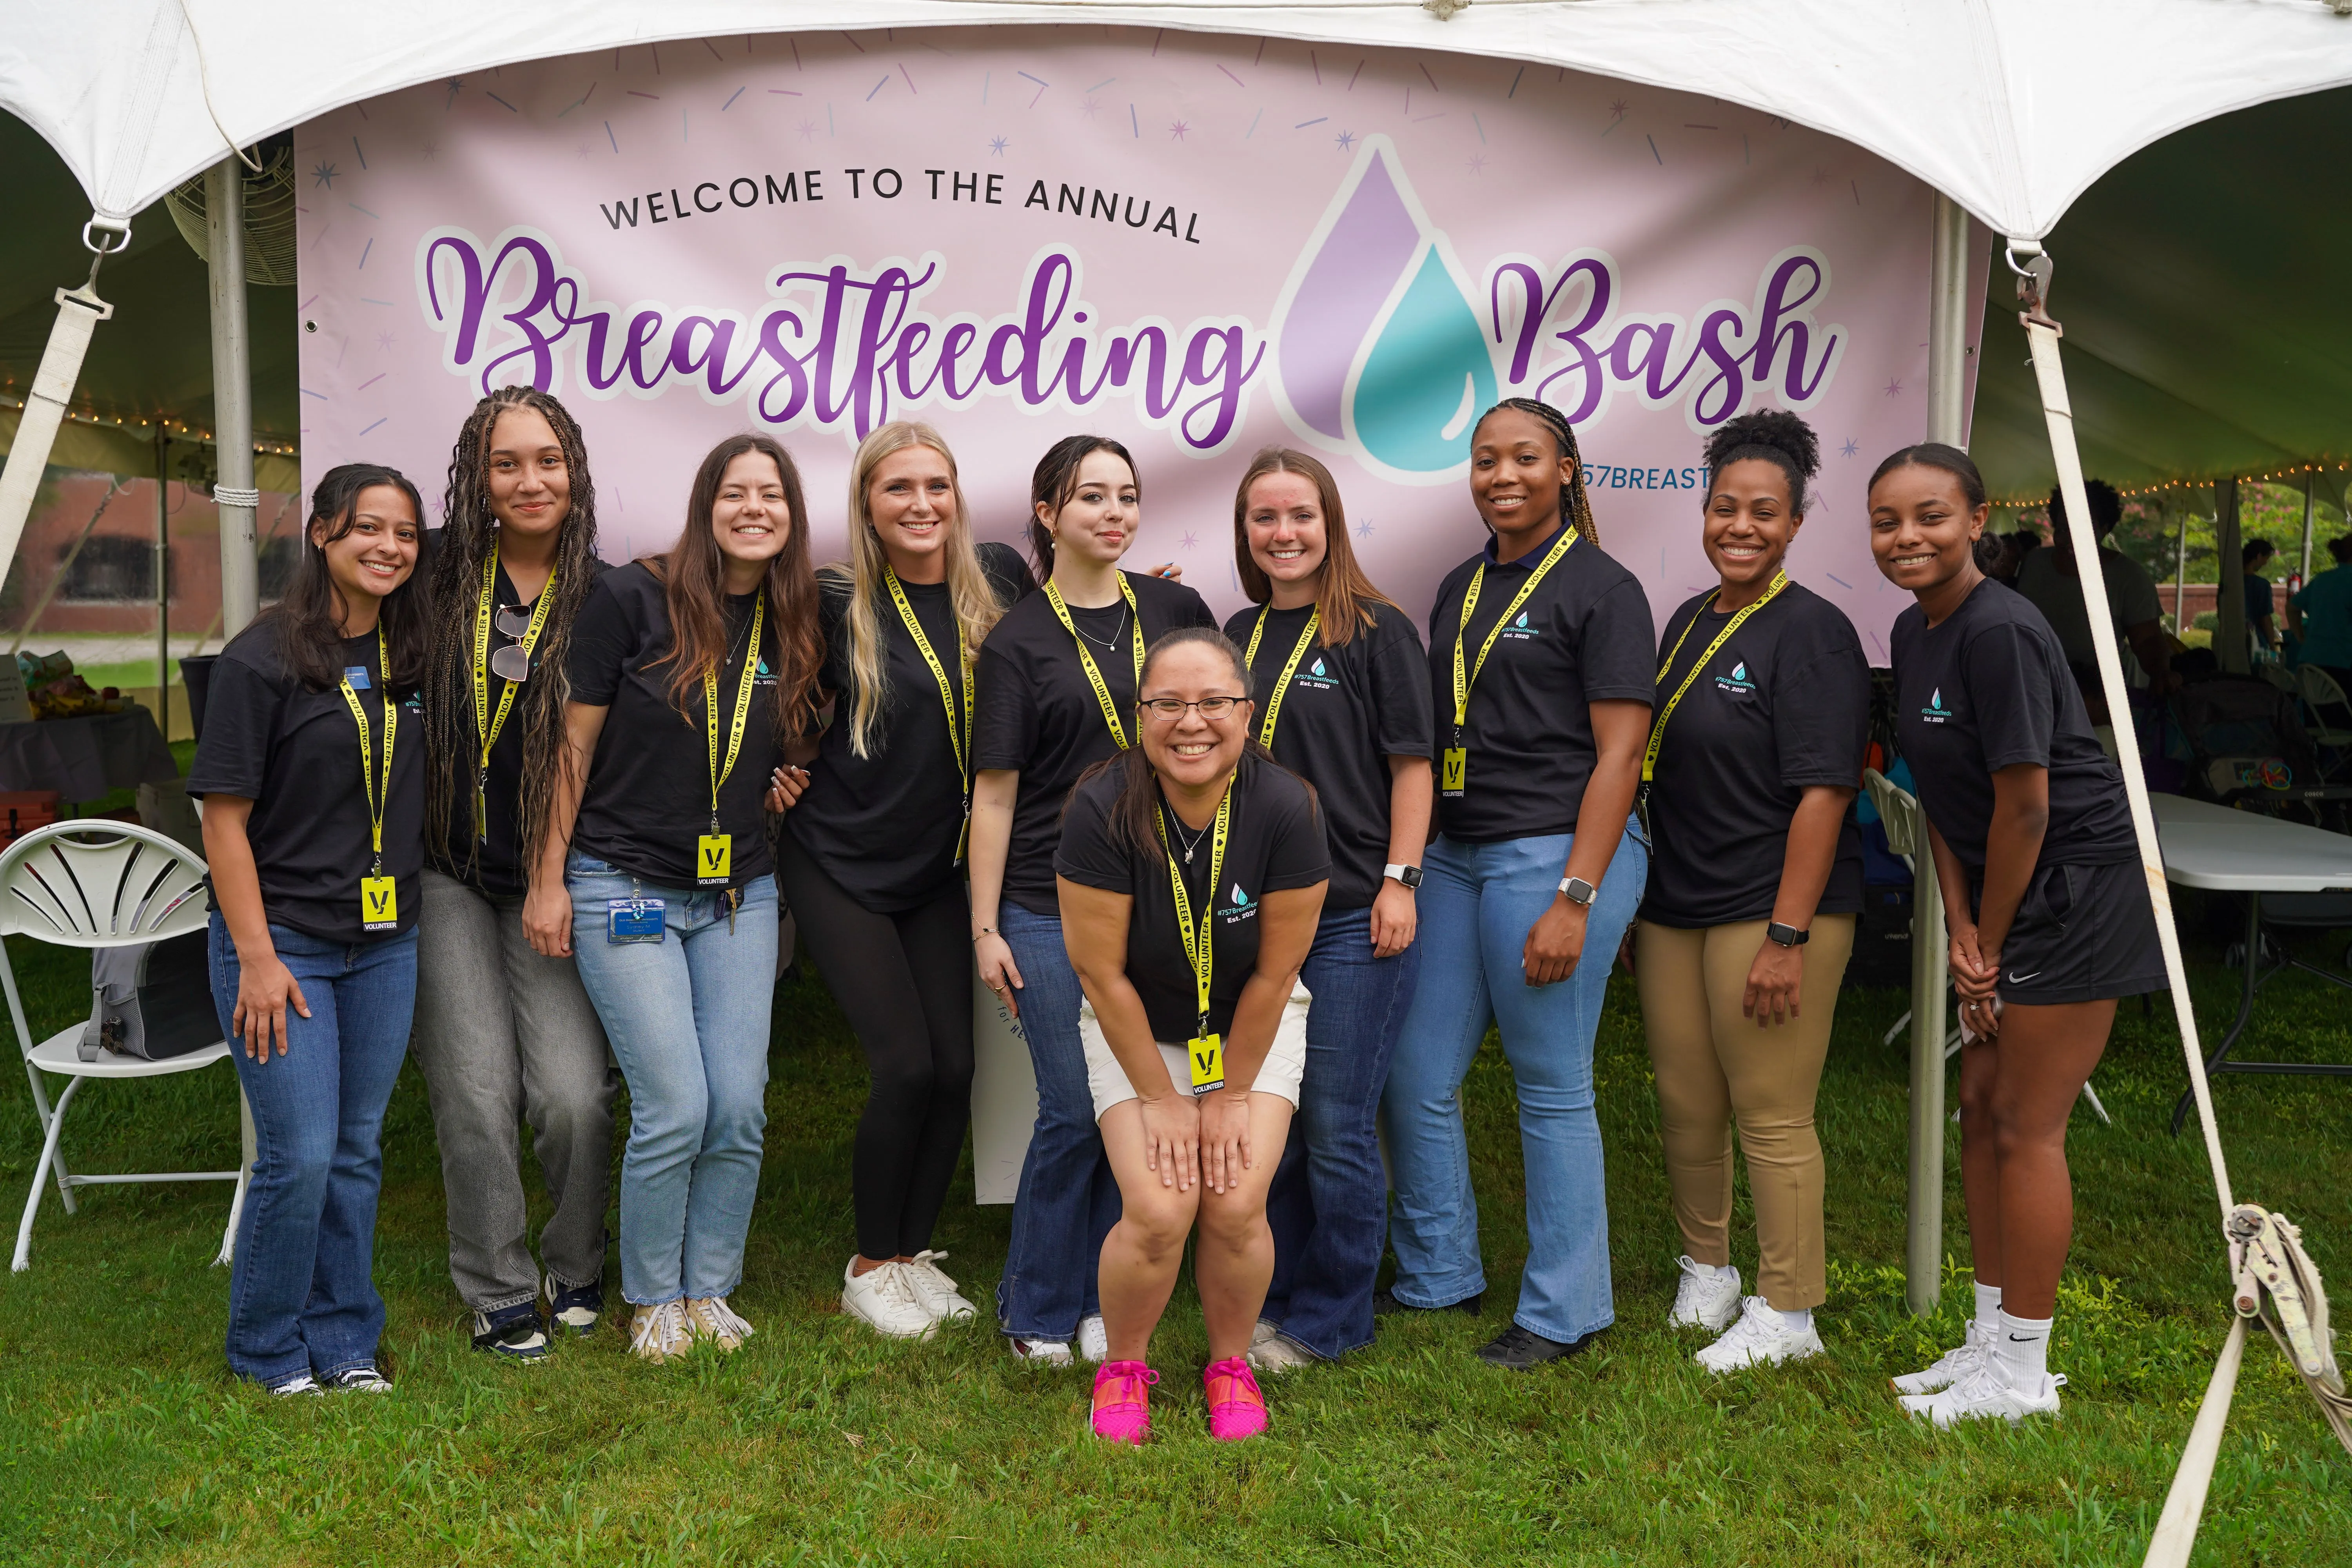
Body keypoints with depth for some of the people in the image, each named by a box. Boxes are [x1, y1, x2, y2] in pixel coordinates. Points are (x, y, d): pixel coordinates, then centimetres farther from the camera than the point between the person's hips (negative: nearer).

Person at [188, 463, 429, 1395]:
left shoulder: (412, 656, 6)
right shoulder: (265, 659, -10)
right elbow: (224, 814, -11)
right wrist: (257, 957, -15)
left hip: (386, 945, 5)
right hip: (281, 941, -5)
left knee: (357, 1151, 12)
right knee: (300, 1155, -4)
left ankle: (343, 1341, 26)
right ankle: (267, 1348, 18)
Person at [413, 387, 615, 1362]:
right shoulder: (439, 572, 2)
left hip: (553, 880, -1)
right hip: (447, 874, 1)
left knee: (575, 1093, -8)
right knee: (477, 1091, -2)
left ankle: (578, 1272, 19)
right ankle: (500, 1292, 17)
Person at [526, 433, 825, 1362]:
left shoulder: (792, 628, 4)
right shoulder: (634, 598, -9)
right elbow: (575, 742, -6)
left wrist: (784, 786, -1)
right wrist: (549, 880, -6)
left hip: (740, 894, 5)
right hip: (626, 888, -4)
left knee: (740, 1110, 2)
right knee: (675, 1109, -7)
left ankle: (709, 1289, 22)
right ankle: (653, 1300, 16)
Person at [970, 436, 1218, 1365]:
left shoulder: (1176, 611, 7)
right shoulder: (1019, 640, -1)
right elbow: (994, 793, -1)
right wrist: (985, 928, -4)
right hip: (1049, 910, -3)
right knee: (1074, 1109, -1)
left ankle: (1103, 1302, 24)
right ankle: (1037, 1310, 18)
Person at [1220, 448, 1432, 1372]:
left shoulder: (1378, 631, -4)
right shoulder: (1240, 636, 12)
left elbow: (1412, 765, -5)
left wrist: (1399, 881, -12)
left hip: (1351, 916, -6)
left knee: (1337, 1129, 1)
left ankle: (1330, 1320, 17)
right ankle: (1276, 1299, 29)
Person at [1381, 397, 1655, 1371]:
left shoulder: (1599, 587, -6)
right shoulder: (1460, 588, 15)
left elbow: (1619, 751, -11)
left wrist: (1574, 898, -18)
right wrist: (1407, 867, 13)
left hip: (1558, 853, -7)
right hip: (1456, 854, 7)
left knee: (1552, 1089, 2)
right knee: (1414, 1078, 9)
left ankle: (1563, 1311, 18)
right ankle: (1439, 1276, 28)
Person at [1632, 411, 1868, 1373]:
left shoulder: (1811, 633, -10)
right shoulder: (1689, 623, 13)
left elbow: (1823, 794, -16)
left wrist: (1787, 935, -20)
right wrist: (1633, 897, 16)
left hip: (1773, 908, -7)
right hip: (1673, 907, 7)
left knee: (1771, 1115, 1)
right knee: (1685, 1103, 14)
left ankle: (1787, 1312, 16)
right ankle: (1706, 1268, 34)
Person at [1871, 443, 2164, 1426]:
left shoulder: (2000, 633, -22)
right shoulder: (1913, 633, 6)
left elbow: (2024, 806, -20)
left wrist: (1989, 946, -10)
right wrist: (1960, 930, 0)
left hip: (2077, 891, -9)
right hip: (2004, 896, 9)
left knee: (2026, 1126, -1)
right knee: (1981, 1107, 14)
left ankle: (2024, 1370, 14)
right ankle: (1991, 1337, 28)